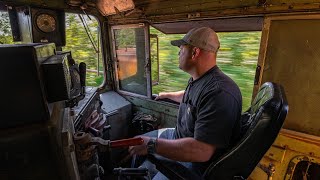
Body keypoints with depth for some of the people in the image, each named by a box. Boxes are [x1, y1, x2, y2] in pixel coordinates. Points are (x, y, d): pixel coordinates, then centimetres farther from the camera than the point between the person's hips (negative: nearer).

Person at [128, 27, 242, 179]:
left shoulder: (219, 92, -33)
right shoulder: (197, 79, -1)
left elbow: (200, 151, -36)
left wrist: (151, 145, -29)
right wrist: (167, 95, 37)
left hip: (193, 162, -8)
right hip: (179, 137, 9)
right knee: (136, 142, 15)